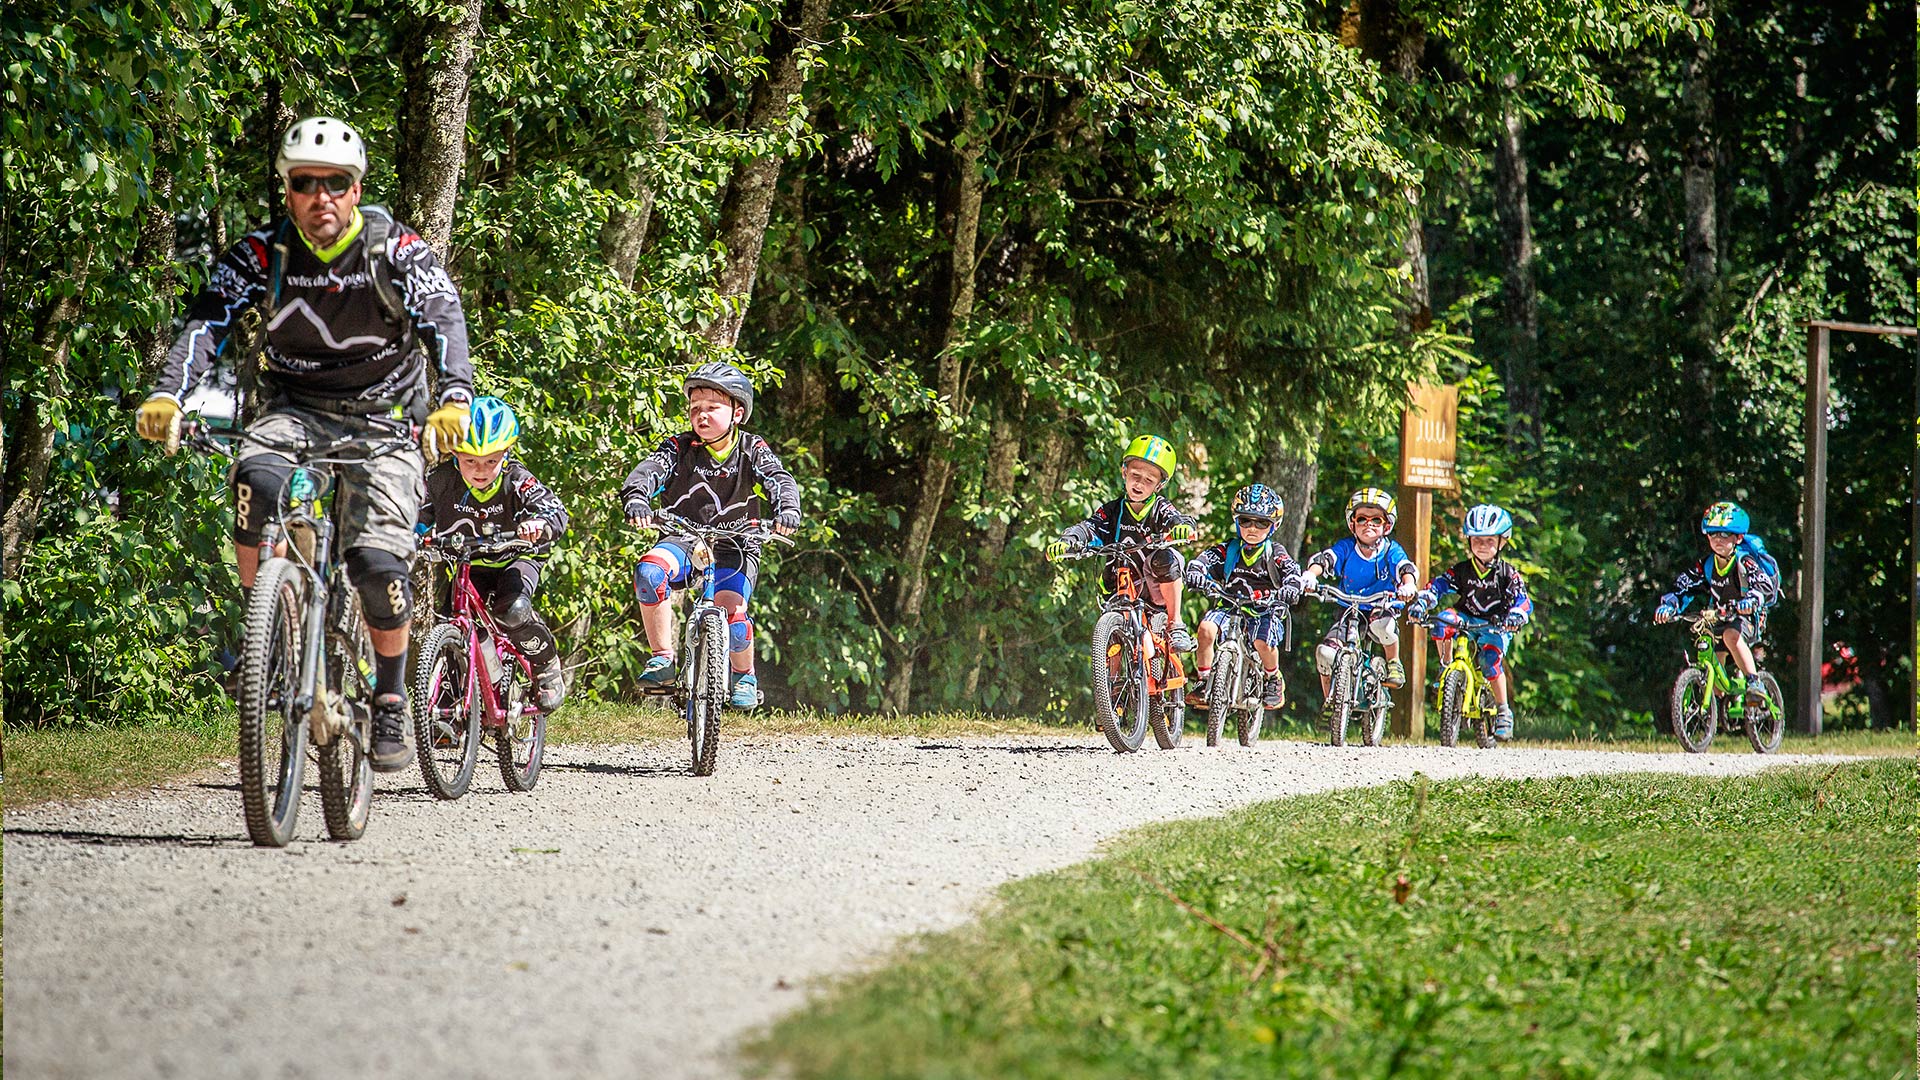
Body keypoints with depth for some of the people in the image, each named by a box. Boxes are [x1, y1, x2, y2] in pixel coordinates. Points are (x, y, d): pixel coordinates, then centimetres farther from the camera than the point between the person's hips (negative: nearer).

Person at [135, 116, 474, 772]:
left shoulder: (396, 251, -12)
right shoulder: (264, 253, -7)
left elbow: (443, 320, -26)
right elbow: (209, 319, -18)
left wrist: (455, 398, -46)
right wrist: (167, 395, -37)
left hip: (382, 418, -1)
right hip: (294, 409, 1)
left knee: (377, 561, -18)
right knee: (257, 481, -33)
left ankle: (391, 703, 3)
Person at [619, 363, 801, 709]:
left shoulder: (751, 450, -4)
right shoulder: (680, 448, -3)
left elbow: (780, 479, -19)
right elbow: (650, 468, -19)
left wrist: (787, 509, -42)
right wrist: (635, 498, -42)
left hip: (735, 547, -1)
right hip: (683, 539, 1)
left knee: (731, 616, -24)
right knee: (648, 571, -31)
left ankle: (745, 677, 10)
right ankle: (663, 658, -17)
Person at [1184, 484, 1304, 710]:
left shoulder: (1275, 553, 2)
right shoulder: (1229, 550, 5)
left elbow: (1292, 571, -12)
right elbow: (1206, 559, -8)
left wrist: (1290, 589, -36)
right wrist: (1195, 573, -31)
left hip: (1265, 611, -2)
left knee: (1262, 642, -31)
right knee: (1206, 627, -27)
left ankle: (1273, 681, 1)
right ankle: (1202, 681, -12)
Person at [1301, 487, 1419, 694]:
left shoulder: (1391, 551, -8)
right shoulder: (1345, 547, -6)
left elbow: (1406, 568, -25)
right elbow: (1324, 559, -21)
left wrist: (1408, 585, -49)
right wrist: (1310, 575, -44)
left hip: (1381, 609, -2)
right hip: (1350, 611, 2)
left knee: (1382, 623, -39)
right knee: (1325, 652, -19)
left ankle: (1394, 663, -8)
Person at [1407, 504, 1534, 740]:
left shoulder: (1507, 574, -7)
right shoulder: (1461, 570, -3)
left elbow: (1523, 601, -17)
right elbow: (1437, 585, -11)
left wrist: (1516, 616, -39)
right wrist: (1421, 601, -31)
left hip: (1496, 626, -2)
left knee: (1490, 658, -29)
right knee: (1442, 622, -30)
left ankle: (1503, 711, -13)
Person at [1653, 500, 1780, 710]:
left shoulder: (1744, 563, -17)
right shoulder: (1704, 567, -5)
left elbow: (1766, 587, -30)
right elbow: (1682, 588, -7)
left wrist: (1751, 600, -52)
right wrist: (1668, 605, -29)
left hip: (1746, 619, -6)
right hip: (1717, 619, 6)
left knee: (1731, 635, -38)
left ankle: (1755, 683, -37)